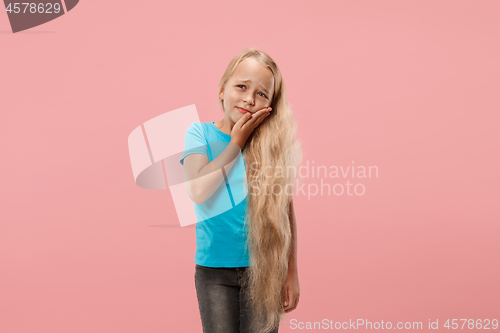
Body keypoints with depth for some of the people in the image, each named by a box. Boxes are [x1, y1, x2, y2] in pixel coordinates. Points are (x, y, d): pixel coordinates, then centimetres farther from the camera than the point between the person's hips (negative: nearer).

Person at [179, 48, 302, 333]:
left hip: (263, 269, 0)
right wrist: (237, 141, -15)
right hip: (214, 269, 0)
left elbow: (287, 211, 0)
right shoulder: (200, 133, -3)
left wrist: (292, 274, 1)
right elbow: (198, 191, -18)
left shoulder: (274, 144, -4)